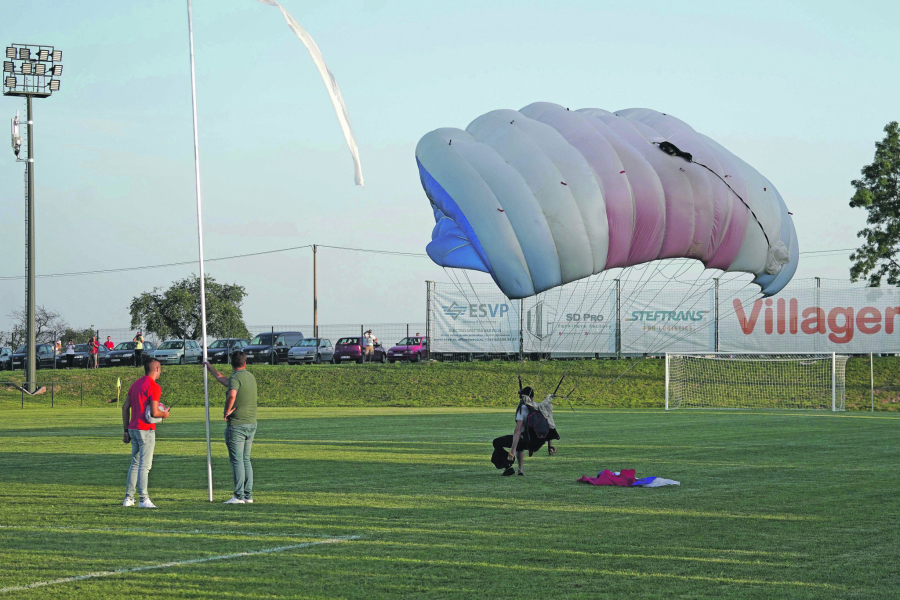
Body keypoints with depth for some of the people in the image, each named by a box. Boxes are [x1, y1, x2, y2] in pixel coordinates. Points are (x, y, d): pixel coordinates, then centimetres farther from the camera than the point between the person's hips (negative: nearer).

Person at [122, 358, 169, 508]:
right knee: (144, 465, -8)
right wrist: (164, 414, 3)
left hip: (133, 428, 8)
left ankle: (128, 498, 14)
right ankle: (143, 499, -11)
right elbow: (154, 412, -19)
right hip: (146, 430, -8)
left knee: (135, 464, 14)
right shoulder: (154, 387, -12)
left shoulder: (135, 384, 13)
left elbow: (125, 407, 14)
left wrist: (126, 430, 17)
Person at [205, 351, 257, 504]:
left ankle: (239, 496, -7)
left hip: (236, 425, -8)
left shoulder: (235, 378, -13)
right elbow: (224, 381, 28)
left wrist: (227, 411, -19)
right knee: (246, 460, 13)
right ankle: (248, 495, 12)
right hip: (251, 423, 8)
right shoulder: (250, 376, 12)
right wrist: (211, 369, 37)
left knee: (237, 460, -5)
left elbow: (232, 394, -36)